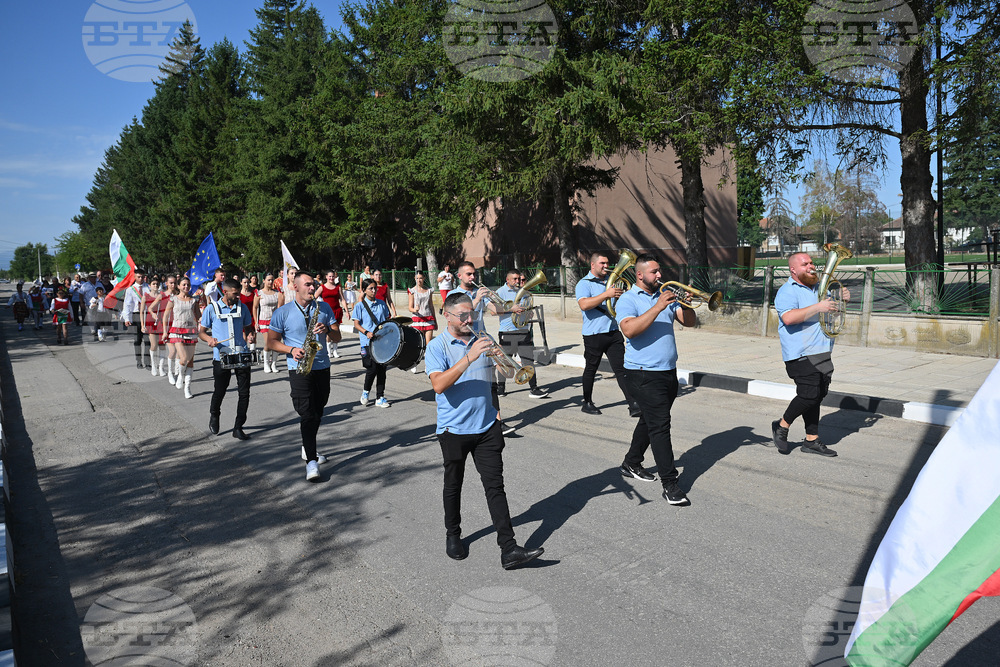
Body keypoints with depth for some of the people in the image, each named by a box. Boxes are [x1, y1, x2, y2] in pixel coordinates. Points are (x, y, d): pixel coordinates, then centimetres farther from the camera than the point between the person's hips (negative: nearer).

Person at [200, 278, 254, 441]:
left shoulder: (243, 307, 8)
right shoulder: (212, 308, 1)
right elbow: (201, 331, 6)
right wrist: (209, 339, -15)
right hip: (221, 356, -2)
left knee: (244, 392, -2)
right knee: (219, 391, 9)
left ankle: (238, 428, 8)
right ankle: (214, 415, 41)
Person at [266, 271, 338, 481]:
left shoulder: (323, 307, 8)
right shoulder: (283, 312, -1)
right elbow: (271, 342, 0)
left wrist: (327, 329, -13)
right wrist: (291, 350, -16)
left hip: (322, 367, 4)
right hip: (299, 369, -4)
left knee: (317, 412, 15)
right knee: (307, 414, -13)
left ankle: (308, 448, 35)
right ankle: (311, 461, -15)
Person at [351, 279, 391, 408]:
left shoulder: (381, 304, 11)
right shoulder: (359, 306, -1)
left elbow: (387, 319, 19)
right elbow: (356, 324, -5)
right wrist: (366, 332, -21)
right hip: (368, 343, -4)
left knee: (382, 369, 5)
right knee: (372, 369, -10)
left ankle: (380, 397, 14)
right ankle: (365, 392, 17)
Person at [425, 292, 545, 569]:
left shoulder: (481, 340, 8)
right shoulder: (437, 347, -8)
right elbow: (439, 385, -24)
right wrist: (469, 358, -30)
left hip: (487, 426, 3)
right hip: (454, 429, -3)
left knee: (495, 484, 0)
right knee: (453, 486, 13)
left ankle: (509, 549, -1)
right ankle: (453, 536, 34)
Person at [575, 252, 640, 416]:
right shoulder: (584, 284, -5)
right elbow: (584, 304, -23)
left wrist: (621, 295, 0)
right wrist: (607, 294, -27)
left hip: (613, 332, 5)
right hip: (593, 334, -4)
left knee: (622, 368, -1)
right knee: (591, 369, 9)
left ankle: (633, 404, -5)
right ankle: (587, 403, 25)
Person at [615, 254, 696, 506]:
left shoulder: (666, 295, 13)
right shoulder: (628, 300, -7)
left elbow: (689, 322, 9)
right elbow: (629, 330, -25)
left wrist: (686, 305, -11)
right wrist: (658, 307, -28)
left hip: (668, 372, 7)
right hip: (644, 374, -7)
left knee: (650, 421, 17)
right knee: (659, 425, -10)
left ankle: (631, 464, 34)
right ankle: (670, 484, -7)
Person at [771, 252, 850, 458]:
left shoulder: (818, 288, 19)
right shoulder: (787, 291, -8)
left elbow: (833, 308, 33)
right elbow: (789, 318, -24)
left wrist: (842, 298, 10)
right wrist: (818, 308, -24)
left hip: (823, 354, 8)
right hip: (801, 355, -8)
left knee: (817, 397, 8)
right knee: (809, 395, -14)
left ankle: (812, 441, 15)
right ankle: (781, 426, 7)